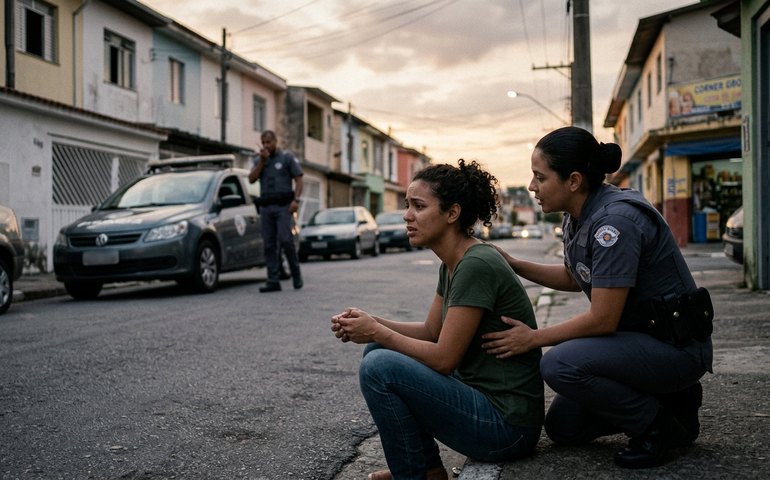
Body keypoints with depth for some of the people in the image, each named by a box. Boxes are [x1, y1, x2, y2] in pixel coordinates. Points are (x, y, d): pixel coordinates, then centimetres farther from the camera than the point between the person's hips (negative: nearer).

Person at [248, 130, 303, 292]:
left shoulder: (287, 157, 5)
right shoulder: (258, 160, 17)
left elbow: (299, 179, 0)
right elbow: (251, 179, 3)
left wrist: (296, 200, -13)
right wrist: (262, 161, -4)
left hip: (283, 205, -4)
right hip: (265, 206, 4)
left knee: (285, 239, -14)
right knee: (269, 244, 0)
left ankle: (296, 274, 5)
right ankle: (273, 281, 1)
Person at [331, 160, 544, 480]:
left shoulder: (476, 265, -21)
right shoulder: (452, 264, 7)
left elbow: (443, 358, -20)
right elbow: (431, 331, 15)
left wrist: (376, 332, -9)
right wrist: (372, 325, 0)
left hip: (507, 423, -10)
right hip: (480, 395, 10)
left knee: (379, 367, -20)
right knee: (378, 351, 11)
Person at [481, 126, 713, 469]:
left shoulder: (615, 220, -26)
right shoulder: (577, 217, 2)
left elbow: (602, 319, -26)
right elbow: (574, 277, 21)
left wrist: (534, 339, -15)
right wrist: (514, 265, 9)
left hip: (675, 346, -9)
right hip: (637, 337, 9)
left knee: (560, 363, -29)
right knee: (562, 427, 10)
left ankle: (660, 425, -8)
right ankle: (668, 399, 15)